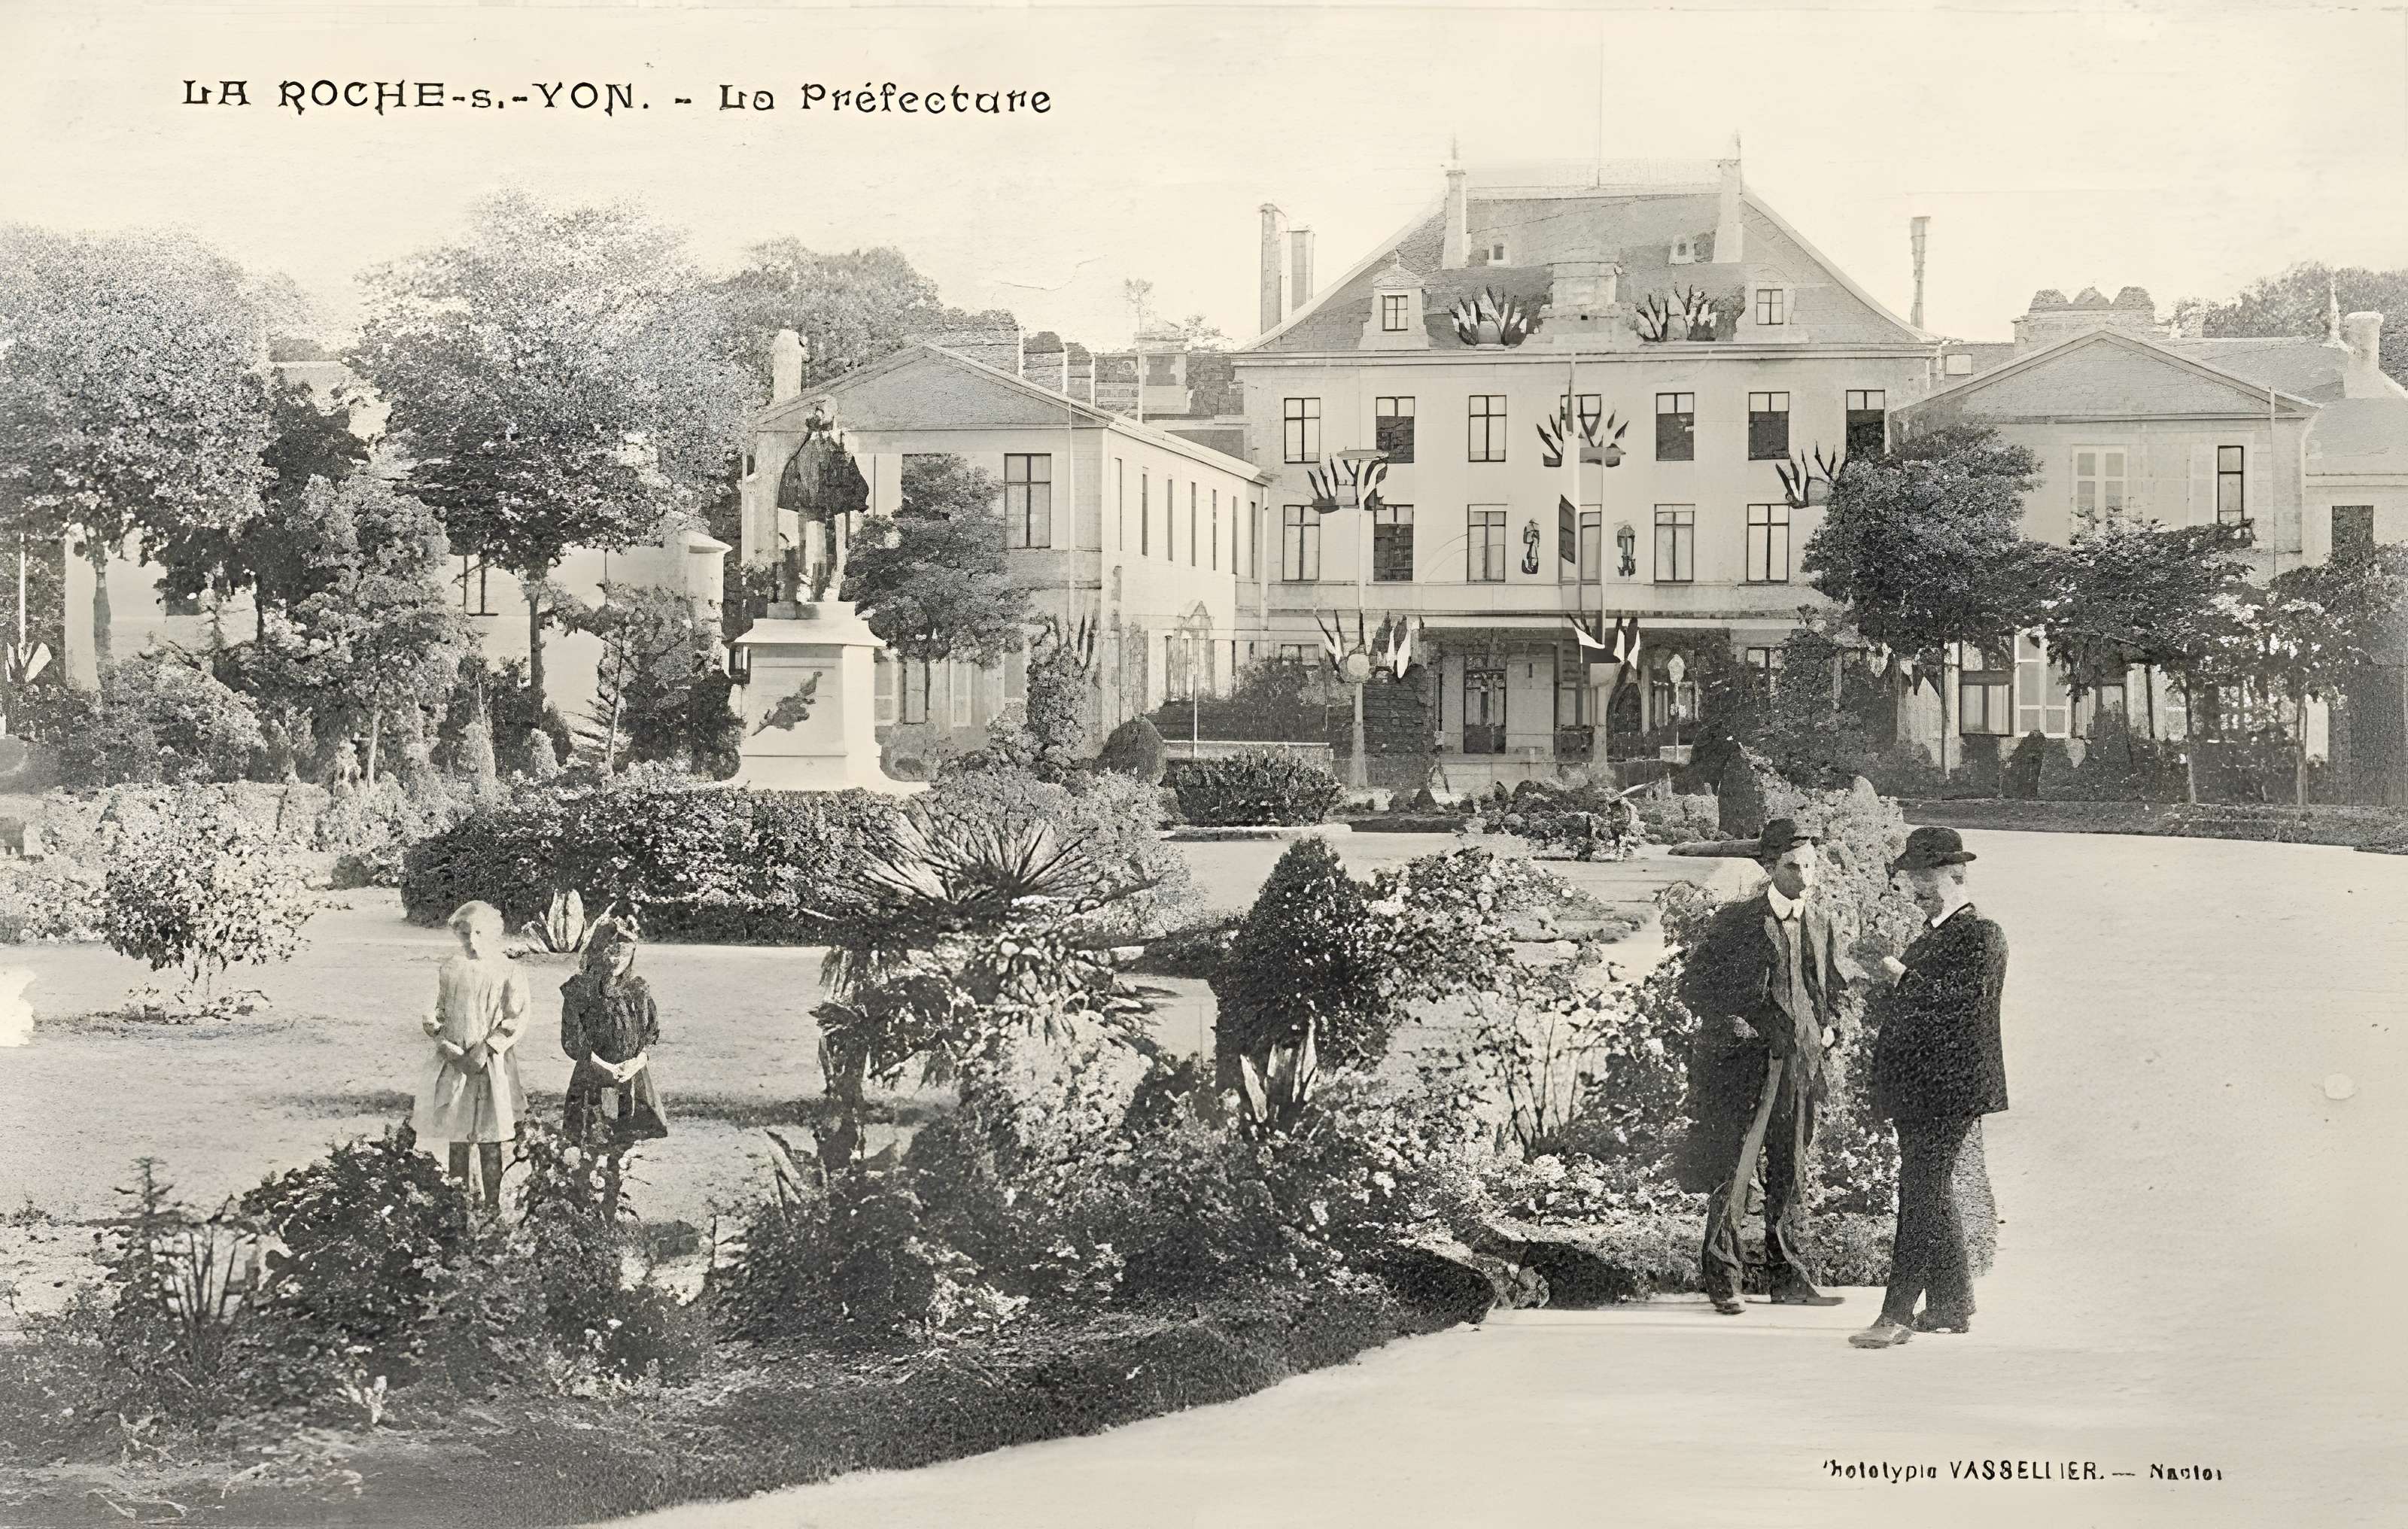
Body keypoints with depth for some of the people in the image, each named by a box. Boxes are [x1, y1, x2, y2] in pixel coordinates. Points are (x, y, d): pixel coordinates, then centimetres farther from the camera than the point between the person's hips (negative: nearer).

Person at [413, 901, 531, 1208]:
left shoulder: (505, 974, -6)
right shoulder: (450, 970, 5)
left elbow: (515, 1022, -7)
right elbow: (439, 1014, 12)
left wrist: (485, 1051, -15)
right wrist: (443, 1041, -7)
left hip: (491, 1066, -3)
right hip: (453, 1066, 3)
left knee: (489, 1142, 0)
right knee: (456, 1141, 9)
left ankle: (493, 1204, 9)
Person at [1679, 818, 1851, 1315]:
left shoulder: (1821, 921, 10)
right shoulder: (1735, 922, -6)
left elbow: (1836, 983, 25)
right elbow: (1692, 986, -2)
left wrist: (1829, 1026, 9)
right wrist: (1732, 1024, -13)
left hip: (1799, 1064, 5)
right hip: (1742, 1064, -5)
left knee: (1790, 1176, 10)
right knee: (1733, 1172, -6)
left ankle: (1789, 1278, 18)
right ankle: (1722, 1280, 2)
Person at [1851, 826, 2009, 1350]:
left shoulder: (1981, 935, -8)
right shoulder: (1931, 936, 20)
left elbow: (1965, 1000, -21)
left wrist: (1904, 977, -17)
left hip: (1949, 1087, -10)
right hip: (1916, 1088, 10)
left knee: (1921, 1196, -12)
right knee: (1932, 1195, 14)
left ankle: (1898, 1314, -14)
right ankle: (1952, 1307, 23)